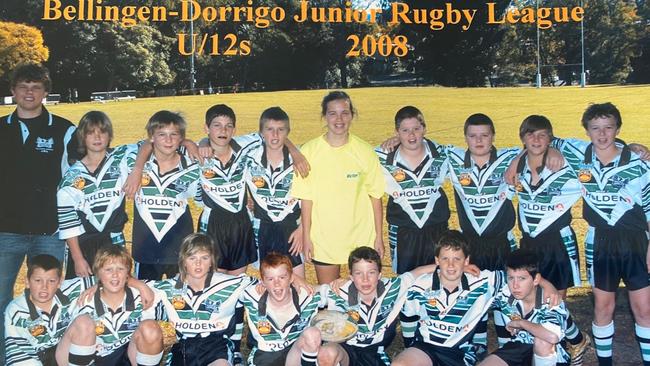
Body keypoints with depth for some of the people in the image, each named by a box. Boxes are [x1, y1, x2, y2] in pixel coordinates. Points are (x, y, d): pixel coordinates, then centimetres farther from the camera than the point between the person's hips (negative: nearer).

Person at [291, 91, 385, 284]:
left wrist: (379, 236, 0)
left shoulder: (364, 151, -4)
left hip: (361, 237, 0)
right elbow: (306, 198, -2)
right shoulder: (310, 151, -6)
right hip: (323, 239, 0)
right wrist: (306, 237, -2)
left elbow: (375, 196, 0)